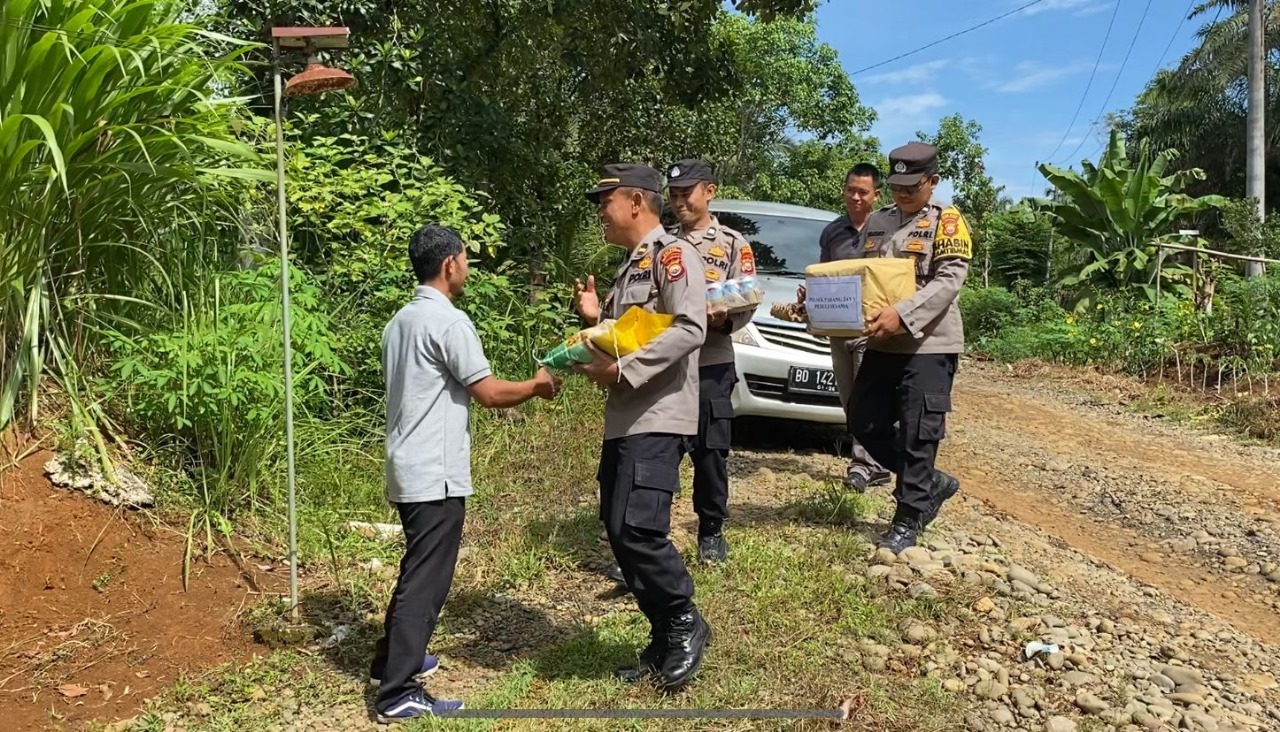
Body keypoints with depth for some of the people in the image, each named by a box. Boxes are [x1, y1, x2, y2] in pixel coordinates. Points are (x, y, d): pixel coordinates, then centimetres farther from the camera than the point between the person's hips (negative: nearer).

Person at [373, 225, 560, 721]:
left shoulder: (400, 322, 14)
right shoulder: (449, 321, -15)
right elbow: (488, 393, -15)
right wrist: (538, 386, 1)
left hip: (409, 470, 9)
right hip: (436, 474, -9)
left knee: (417, 570, 22)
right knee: (426, 578, -3)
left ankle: (393, 659, 33)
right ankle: (398, 694, 2)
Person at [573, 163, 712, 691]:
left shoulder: (672, 254, -7)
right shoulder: (629, 267, 22)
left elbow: (689, 329, -21)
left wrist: (623, 370, -22)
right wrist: (595, 319, 8)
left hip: (658, 418, -10)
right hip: (622, 419, 10)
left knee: (637, 528, -16)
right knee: (617, 530, 10)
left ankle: (685, 623, 6)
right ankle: (665, 639, 22)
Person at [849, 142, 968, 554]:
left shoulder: (947, 223, -5)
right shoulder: (877, 222, 14)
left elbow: (949, 281, -16)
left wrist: (902, 314, -29)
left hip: (929, 346, -7)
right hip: (881, 345, 7)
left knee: (918, 436, -1)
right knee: (864, 424, 10)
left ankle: (908, 520, 13)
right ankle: (931, 483, 27)